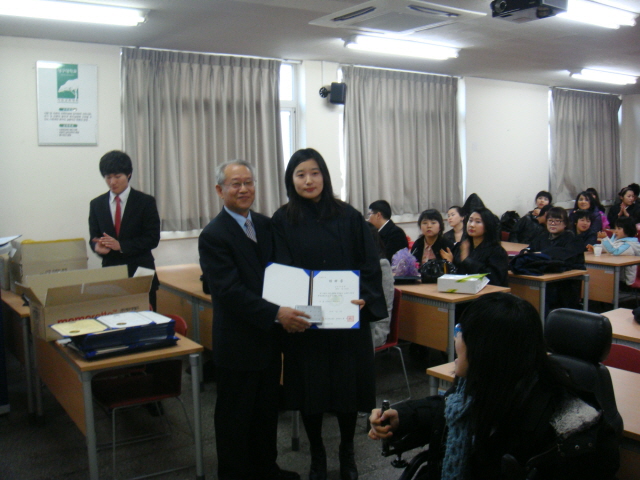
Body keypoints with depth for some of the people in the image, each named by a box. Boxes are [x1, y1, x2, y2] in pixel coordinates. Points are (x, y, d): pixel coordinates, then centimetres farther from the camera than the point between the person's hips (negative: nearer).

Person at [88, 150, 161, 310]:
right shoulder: (96, 204, 9)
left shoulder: (146, 202, -1)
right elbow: (94, 238, 11)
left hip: (140, 273, -2)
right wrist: (97, 247, -13)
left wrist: (121, 245, -17)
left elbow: (153, 238, -6)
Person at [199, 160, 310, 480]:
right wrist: (276, 313, -29)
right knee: (235, 417, 10)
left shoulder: (265, 224, 7)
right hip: (239, 342, -7)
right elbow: (229, 291, -22)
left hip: (269, 336, 7)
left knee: (267, 411, 21)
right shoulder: (214, 236, -15)